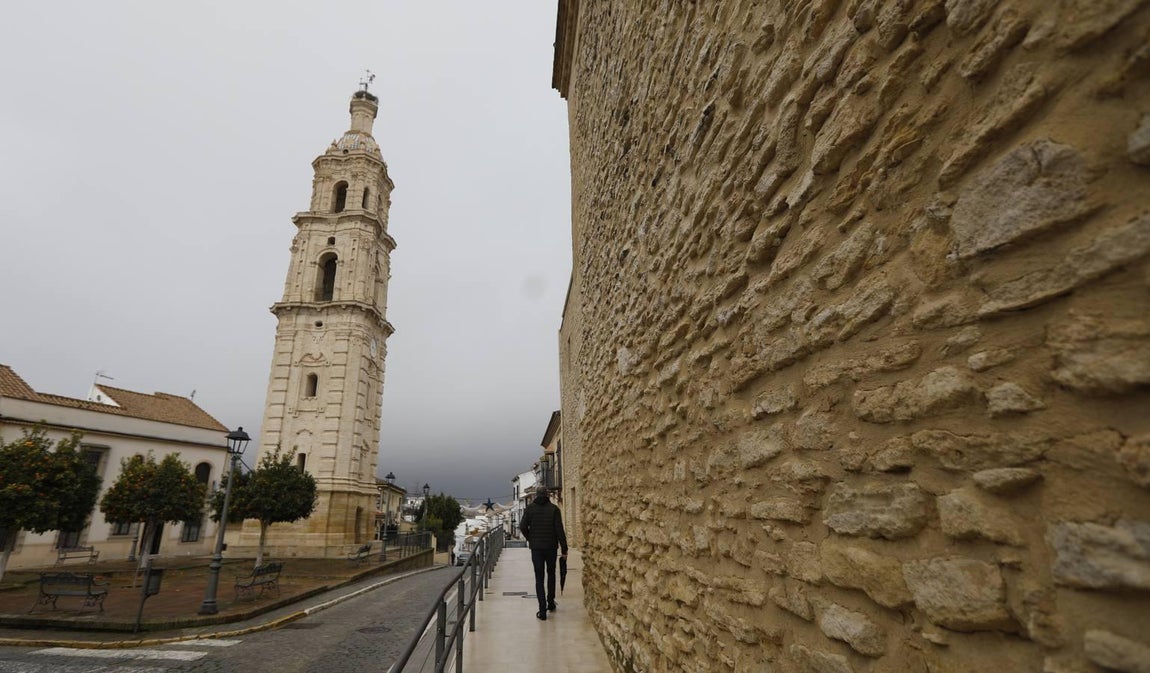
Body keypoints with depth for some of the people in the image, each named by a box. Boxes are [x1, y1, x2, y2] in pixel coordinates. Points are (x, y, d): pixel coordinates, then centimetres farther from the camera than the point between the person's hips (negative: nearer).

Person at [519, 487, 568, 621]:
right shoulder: (554, 509, -4)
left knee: (539, 578, 5)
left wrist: (530, 539, 10)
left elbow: (523, 526, -8)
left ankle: (542, 610, -1)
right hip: (551, 547, 1)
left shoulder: (530, 508, -2)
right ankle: (550, 603, 29)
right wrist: (564, 549, -6)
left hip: (536, 548, 0)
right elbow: (559, 529, -9)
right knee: (551, 574, 22)